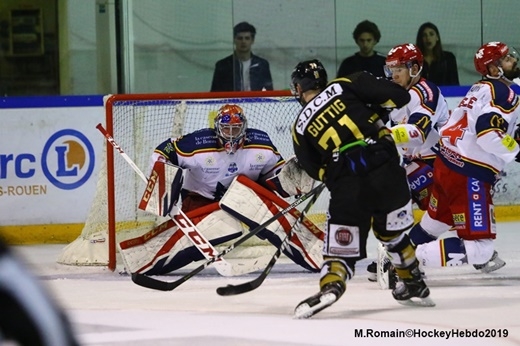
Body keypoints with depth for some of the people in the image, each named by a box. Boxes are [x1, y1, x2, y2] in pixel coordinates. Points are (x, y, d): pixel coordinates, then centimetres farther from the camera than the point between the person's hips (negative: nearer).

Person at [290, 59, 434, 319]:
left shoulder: (301, 127, 15)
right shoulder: (346, 86, 12)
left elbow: (316, 171, 20)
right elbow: (398, 96, 5)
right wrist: (374, 112, 25)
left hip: (347, 187, -1)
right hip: (385, 168, 1)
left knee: (341, 247, 6)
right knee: (392, 232, 25)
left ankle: (330, 286, -21)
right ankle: (415, 287, 34)